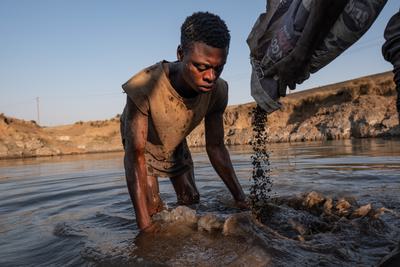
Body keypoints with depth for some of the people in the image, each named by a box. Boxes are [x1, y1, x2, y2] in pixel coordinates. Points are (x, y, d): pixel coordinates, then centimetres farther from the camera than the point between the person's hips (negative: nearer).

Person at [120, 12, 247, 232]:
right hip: (142, 148, -3)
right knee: (153, 211, -12)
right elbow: (135, 155, -37)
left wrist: (242, 200, -17)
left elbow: (215, 148, -16)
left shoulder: (217, 90, -28)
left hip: (176, 147, 4)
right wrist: (144, 222, -38)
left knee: (191, 203, 9)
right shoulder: (144, 87, -43)